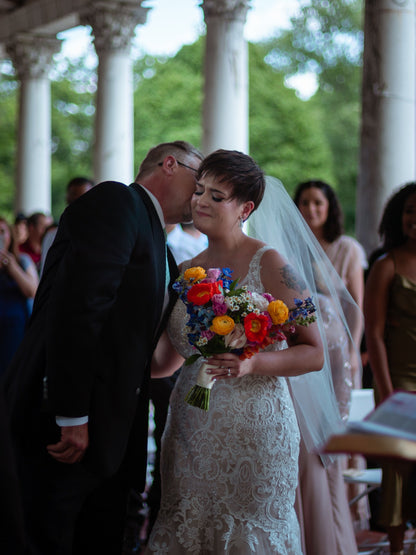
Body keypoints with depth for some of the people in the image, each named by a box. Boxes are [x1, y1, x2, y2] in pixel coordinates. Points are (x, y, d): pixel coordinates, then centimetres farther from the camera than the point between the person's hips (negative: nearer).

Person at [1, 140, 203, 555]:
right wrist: (72, 416, -23)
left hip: (109, 428, 9)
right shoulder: (116, 201, -8)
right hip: (63, 423, -9)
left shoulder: (160, 250, 21)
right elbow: (77, 308, -20)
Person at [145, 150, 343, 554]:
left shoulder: (269, 265, -6)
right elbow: (165, 360, 18)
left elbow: (313, 353, -8)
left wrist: (253, 364, -22)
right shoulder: (187, 272, 10)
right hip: (190, 430, 5)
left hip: (253, 430, -5)